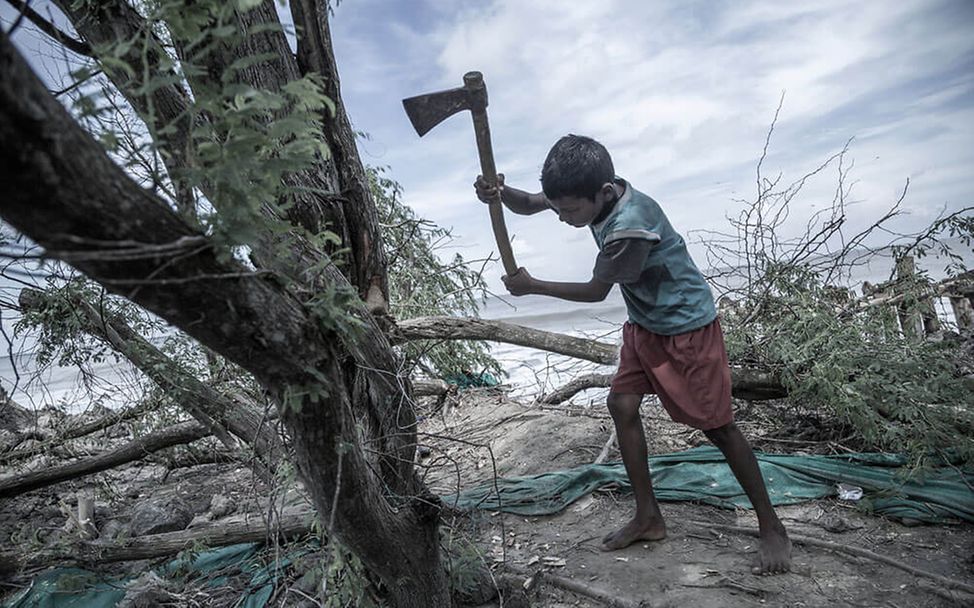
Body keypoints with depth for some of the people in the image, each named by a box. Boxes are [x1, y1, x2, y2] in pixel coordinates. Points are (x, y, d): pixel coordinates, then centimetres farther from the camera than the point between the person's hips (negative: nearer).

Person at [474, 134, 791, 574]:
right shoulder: (592, 190, -9)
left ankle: (772, 528, 17)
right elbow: (528, 204, 1)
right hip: (645, 323, 8)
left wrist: (532, 286, -11)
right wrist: (498, 192, -22)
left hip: (688, 326, -8)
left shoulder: (630, 226, -33)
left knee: (717, 424, -1)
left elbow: (596, 291, -20)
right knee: (622, 403, 4)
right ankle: (648, 518, 17)